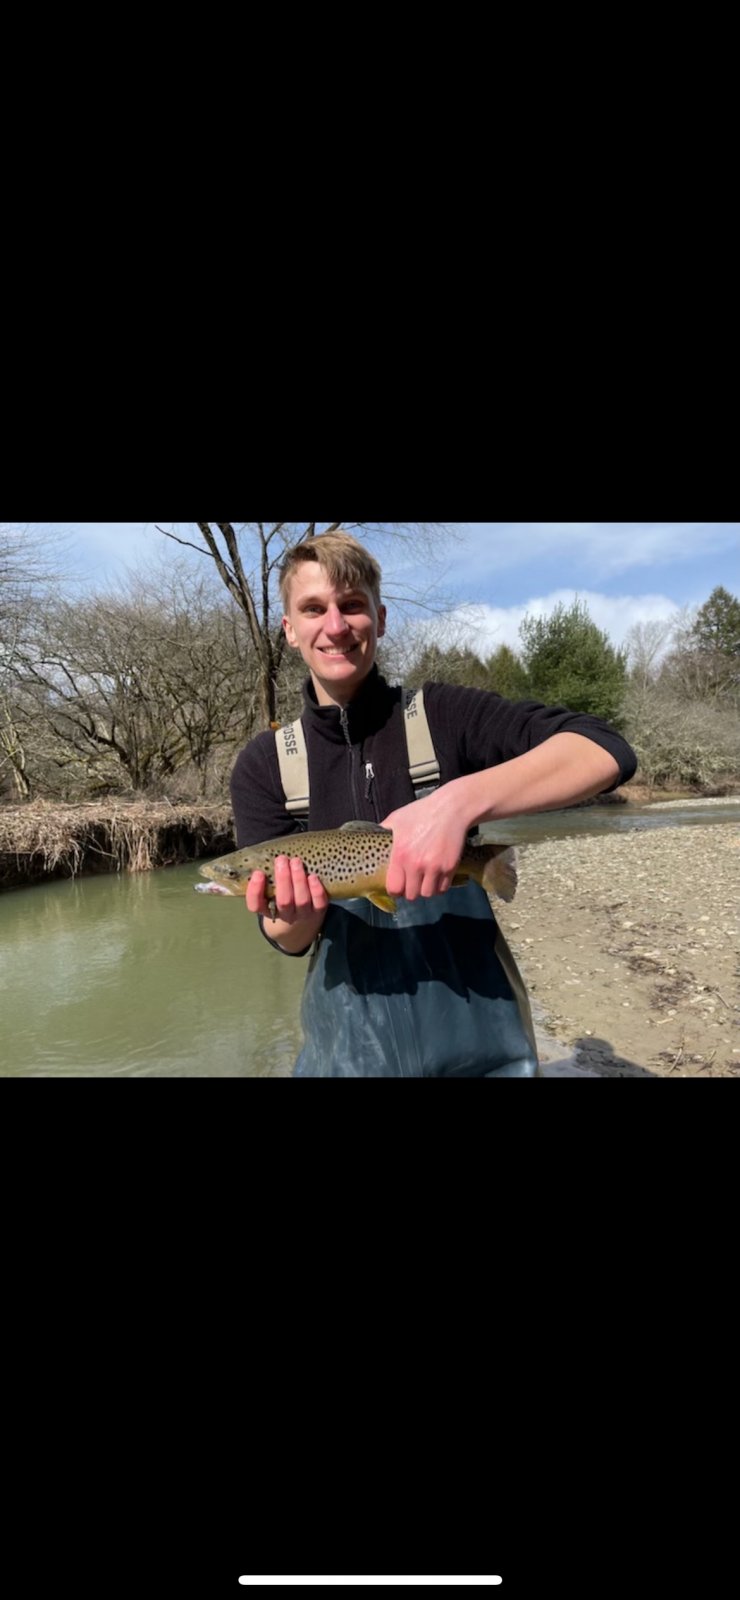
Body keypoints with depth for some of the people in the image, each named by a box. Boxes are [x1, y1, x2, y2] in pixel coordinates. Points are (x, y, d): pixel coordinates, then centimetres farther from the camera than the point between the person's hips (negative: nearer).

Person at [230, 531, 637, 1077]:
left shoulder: (442, 713, -9)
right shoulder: (262, 765, -3)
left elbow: (607, 751, -21)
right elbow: (287, 939, -5)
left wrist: (459, 801, -34)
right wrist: (295, 914, -28)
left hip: (477, 1036, -1)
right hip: (346, 1044, 2)